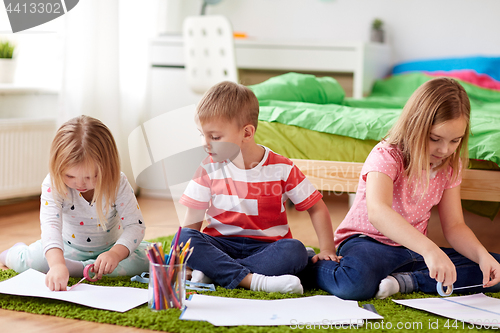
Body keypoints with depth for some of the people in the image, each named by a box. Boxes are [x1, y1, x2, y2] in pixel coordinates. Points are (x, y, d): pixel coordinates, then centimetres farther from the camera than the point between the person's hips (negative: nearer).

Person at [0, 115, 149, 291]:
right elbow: (50, 224, -39)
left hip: (108, 248, 1)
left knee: (143, 259, -28)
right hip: (69, 248, -1)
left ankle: (79, 269, -26)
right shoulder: (53, 184, -26)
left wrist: (116, 253, -42)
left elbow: (135, 225, -22)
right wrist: (57, 263, -57)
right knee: (28, 260, -26)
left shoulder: (118, 183, -23)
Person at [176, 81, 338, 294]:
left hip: (265, 246, -1)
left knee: (295, 251, -33)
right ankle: (254, 280, -38)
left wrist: (327, 249, -7)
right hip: (221, 243, 1)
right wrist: (189, 258, -13)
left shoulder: (281, 169, -4)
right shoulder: (208, 169, 0)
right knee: (183, 237, -29)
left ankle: (214, 272, -30)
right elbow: (192, 222, 1)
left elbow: (316, 207, 2)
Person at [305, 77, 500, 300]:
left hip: (414, 249, 7)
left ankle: (404, 281, -20)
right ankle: (313, 266, -10)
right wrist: (429, 250, -52)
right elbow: (377, 212, -39)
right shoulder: (386, 156, -20)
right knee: (356, 284, -43)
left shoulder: (450, 166, 1)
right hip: (367, 240, -7)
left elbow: (454, 226, 4)